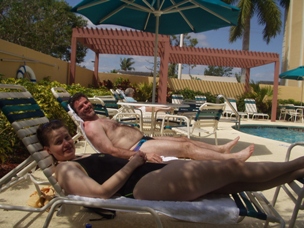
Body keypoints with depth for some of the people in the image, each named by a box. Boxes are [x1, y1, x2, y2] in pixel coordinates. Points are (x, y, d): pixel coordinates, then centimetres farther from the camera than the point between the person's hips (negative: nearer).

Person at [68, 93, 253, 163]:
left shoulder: (101, 120, 20)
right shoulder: (91, 127, -11)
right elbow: (112, 151, -22)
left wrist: (147, 135, 20)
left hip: (142, 140, 10)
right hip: (137, 149, -10)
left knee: (184, 139, 12)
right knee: (186, 148, -10)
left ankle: (221, 148, 27)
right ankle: (231, 158, 0)